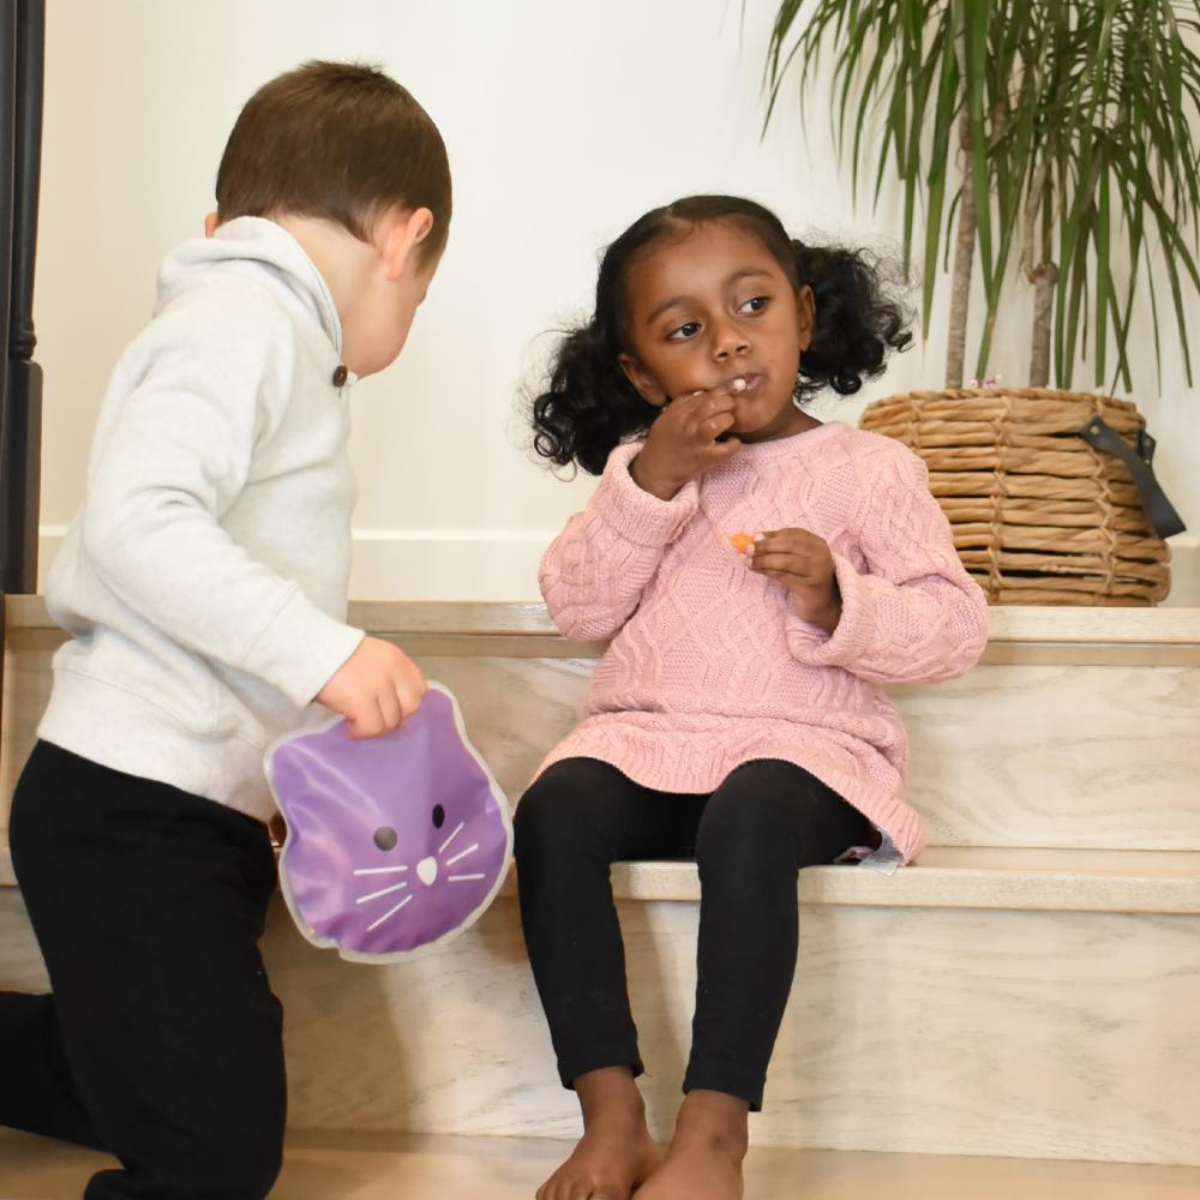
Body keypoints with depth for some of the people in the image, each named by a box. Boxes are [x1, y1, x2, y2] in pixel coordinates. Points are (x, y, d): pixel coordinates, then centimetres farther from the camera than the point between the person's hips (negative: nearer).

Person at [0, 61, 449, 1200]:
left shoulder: (259, 323, 20)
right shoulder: (248, 320, -13)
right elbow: (134, 520, -28)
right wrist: (324, 649, -31)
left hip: (195, 811, 11)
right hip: (135, 814, -11)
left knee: (126, 1091, 25)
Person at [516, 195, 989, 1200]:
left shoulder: (870, 471, 6)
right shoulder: (641, 465, 15)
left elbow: (956, 628, 1)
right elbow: (577, 608, 3)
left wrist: (837, 601, -16)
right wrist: (652, 486, -8)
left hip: (804, 747, -3)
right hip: (645, 741, 3)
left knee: (748, 819, -37)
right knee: (552, 811, -28)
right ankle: (612, 1114, -26)